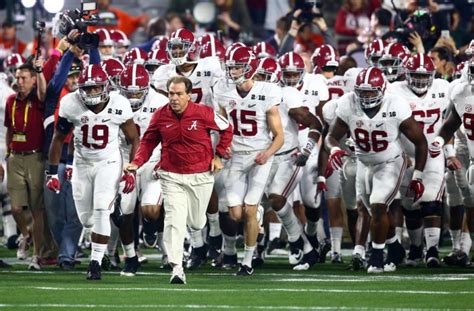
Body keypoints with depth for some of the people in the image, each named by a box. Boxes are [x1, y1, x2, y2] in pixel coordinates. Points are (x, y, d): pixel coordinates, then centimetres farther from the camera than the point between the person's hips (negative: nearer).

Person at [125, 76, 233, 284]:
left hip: (201, 175, 0)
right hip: (172, 177, 0)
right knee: (174, 222, -14)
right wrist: (137, 163, -7)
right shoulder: (160, 116, -5)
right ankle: (176, 269, -14)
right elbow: (148, 141, 7)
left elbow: (226, 130, 5)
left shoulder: (203, 113, -11)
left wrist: (218, 156, 1)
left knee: (196, 223, 13)